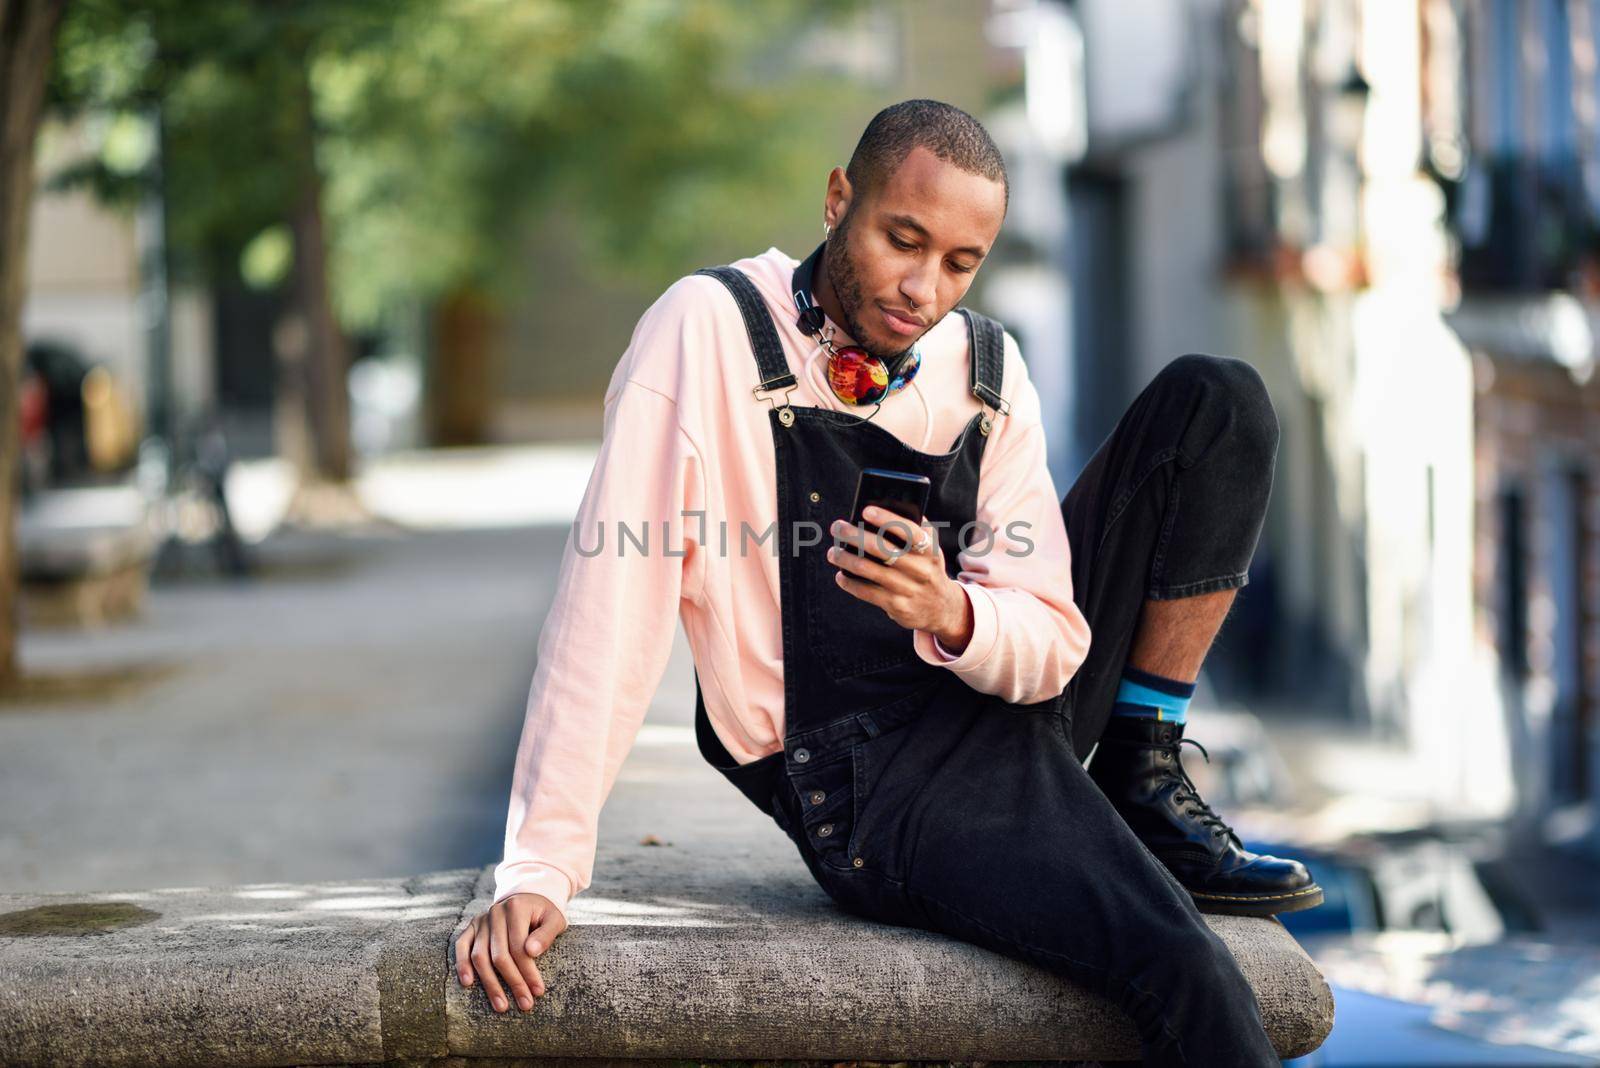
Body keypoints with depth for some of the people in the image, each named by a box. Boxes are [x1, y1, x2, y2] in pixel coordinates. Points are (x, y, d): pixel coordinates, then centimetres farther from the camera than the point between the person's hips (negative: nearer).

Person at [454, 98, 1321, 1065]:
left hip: (1014, 699, 7)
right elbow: (613, 598, -19)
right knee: (1182, 970, -32)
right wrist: (540, 867, -24)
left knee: (1220, 402, -4)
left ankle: (1144, 791, 2)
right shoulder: (710, 330, -14)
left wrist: (951, 615, -26)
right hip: (864, 785, -6)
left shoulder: (989, 370, 1)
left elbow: (1053, 643, -2)